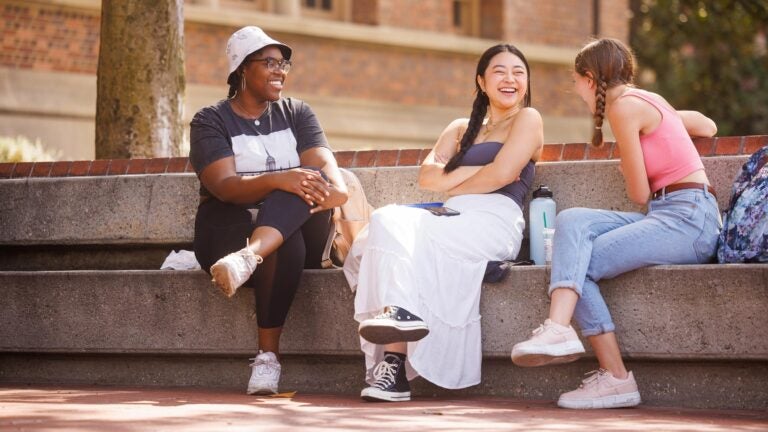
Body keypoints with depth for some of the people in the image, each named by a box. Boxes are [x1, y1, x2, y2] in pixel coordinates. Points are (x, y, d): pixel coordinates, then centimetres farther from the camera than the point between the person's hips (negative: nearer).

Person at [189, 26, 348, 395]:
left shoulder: (296, 114, 14)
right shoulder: (211, 122, 2)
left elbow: (325, 163, -5)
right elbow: (223, 186, -16)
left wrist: (337, 187, -32)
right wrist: (278, 180, -36)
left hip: (300, 226, 3)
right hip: (230, 230, -3)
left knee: (310, 180, -33)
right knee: (287, 247, -38)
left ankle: (249, 257, -55)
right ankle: (267, 356, -42)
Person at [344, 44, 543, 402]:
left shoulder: (527, 119, 12)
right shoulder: (460, 130, 30)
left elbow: (501, 175, -5)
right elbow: (426, 176, 12)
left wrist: (450, 182, 7)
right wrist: (476, 172, -1)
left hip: (494, 222, -5)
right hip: (454, 220, 5)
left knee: (394, 230, -30)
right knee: (389, 219, -28)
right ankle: (398, 312, -48)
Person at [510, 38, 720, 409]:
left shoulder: (624, 107, -9)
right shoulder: (648, 101, 20)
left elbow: (639, 194, -6)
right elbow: (708, 127, 36)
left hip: (688, 219, -9)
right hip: (666, 215, 9)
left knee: (577, 263, -16)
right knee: (572, 222, -12)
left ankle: (616, 377, -24)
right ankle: (558, 329, -31)